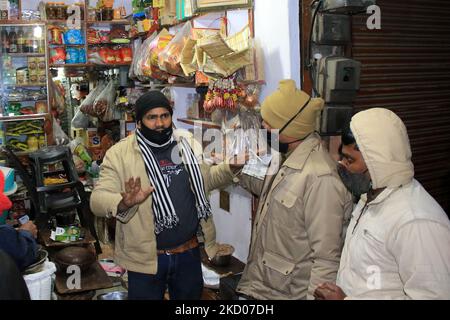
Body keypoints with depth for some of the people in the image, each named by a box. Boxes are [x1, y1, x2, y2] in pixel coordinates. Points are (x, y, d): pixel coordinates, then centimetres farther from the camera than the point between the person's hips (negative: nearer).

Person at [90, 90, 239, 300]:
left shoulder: (186, 144, 2)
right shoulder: (119, 154, -11)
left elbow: (205, 180, 15)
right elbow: (98, 199, -17)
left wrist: (232, 168, -2)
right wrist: (124, 203, -38)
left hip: (189, 253, 4)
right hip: (146, 258, -4)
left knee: (191, 296, 22)